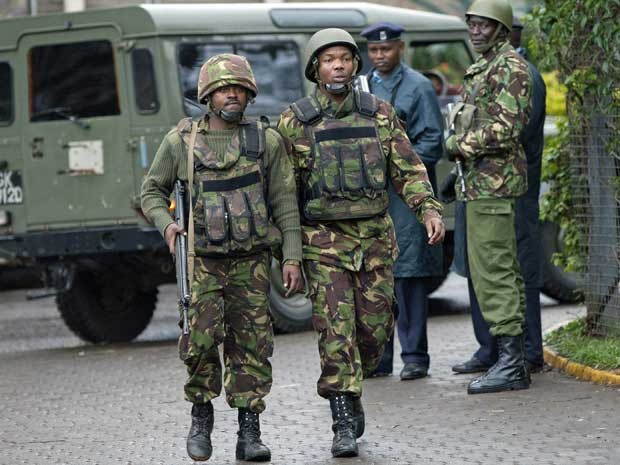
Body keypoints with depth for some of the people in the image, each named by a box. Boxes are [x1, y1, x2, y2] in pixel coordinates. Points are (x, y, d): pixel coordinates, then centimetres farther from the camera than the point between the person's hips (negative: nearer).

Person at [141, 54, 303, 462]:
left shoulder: (267, 141, 3)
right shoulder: (181, 141, 3)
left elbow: (285, 203, 4)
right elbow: (153, 191, 13)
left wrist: (292, 257, -2)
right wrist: (166, 224, -6)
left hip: (252, 261, 1)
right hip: (203, 260, 0)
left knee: (251, 346, 0)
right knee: (201, 340, -12)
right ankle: (201, 416, 11)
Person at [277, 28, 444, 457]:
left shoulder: (379, 114, 4)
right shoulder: (295, 123, -2)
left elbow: (408, 170, 5)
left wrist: (431, 211, -11)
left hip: (375, 237, 3)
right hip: (324, 241, -3)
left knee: (374, 328, 5)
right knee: (336, 331, -9)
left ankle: (350, 390, 32)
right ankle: (344, 426, -7)